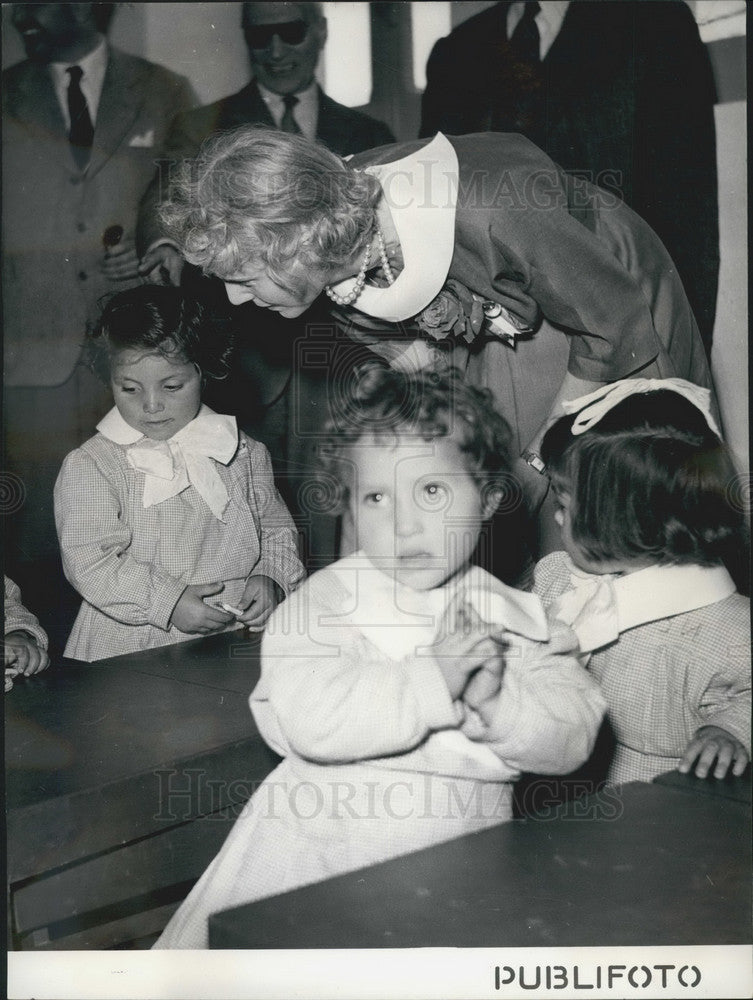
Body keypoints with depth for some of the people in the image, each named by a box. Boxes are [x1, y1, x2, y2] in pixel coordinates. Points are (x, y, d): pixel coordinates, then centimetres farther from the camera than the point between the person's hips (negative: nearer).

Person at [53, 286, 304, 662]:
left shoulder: (242, 455, 11)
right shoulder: (87, 467, 0)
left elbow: (277, 529, 20)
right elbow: (89, 561, -8)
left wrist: (272, 578, 0)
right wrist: (167, 602, -16)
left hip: (235, 643, 3)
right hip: (130, 652, -3)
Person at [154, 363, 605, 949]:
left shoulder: (512, 617, 2)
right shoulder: (327, 601, -8)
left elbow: (574, 734, -2)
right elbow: (310, 719, -24)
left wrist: (497, 704, -20)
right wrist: (435, 681, -25)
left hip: (461, 860, 3)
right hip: (316, 851, -2)